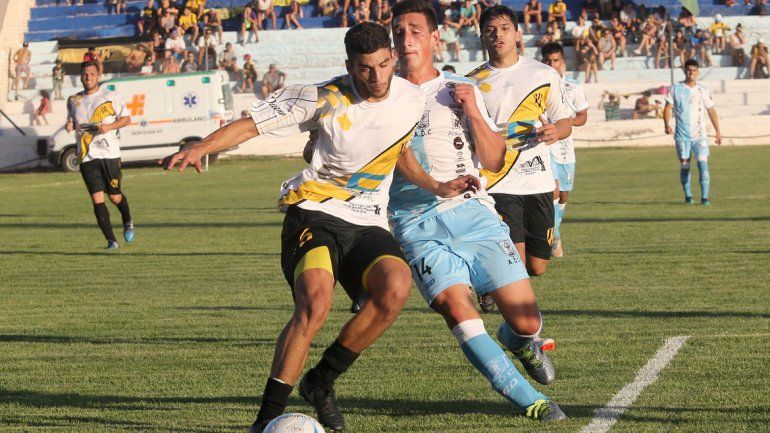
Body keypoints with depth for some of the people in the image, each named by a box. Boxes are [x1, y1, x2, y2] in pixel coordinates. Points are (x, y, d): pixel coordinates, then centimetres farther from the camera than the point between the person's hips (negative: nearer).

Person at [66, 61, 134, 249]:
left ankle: (128, 223, 36)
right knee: (97, 199, -9)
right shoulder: (73, 101, 12)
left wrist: (109, 126, -14)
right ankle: (111, 240, -5)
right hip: (87, 156, 2)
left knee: (115, 196, 4)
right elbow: (72, 122, 25)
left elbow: (126, 119, 4)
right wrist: (70, 126, 1)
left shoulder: (111, 96, 1)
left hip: (110, 154, -2)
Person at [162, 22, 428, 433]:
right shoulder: (327, 98, -11)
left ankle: (321, 382, -6)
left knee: (395, 288, -27)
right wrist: (200, 148, -21)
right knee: (315, 301, -30)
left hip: (368, 222, 4)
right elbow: (253, 122, -8)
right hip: (315, 212, -4)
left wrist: (440, 187, 17)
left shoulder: (412, 99, 3)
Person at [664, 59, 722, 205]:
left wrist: (718, 131, 7)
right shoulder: (675, 89, 3)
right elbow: (668, 108, 2)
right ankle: (688, 196, 21)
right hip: (682, 135, 0)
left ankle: (704, 197, -15)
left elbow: (711, 110, 12)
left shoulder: (703, 91, 6)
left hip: (700, 135, 0)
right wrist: (667, 124, -15)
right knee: (685, 165, 4)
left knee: (703, 163, -14)